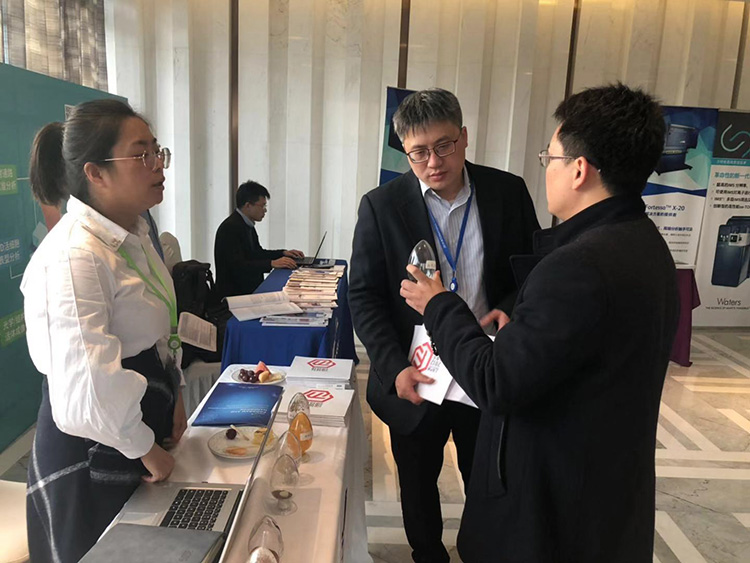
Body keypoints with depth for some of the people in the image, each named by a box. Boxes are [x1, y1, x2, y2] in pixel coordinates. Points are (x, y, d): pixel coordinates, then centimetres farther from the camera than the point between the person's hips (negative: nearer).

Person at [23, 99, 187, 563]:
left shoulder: (133, 236, 3)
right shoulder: (74, 258, -27)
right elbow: (88, 393, -34)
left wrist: (174, 397, 8)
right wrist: (145, 449, -17)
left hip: (137, 444, 8)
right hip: (90, 461, -8)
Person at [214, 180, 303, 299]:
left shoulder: (247, 224, 11)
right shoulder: (230, 228, -17)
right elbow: (237, 265, -24)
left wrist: (283, 253, 10)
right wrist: (272, 263, -28)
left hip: (251, 287, 9)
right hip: (235, 293, -9)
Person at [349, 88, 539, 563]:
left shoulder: (509, 193, -6)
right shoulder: (381, 206, -10)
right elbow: (365, 297, -9)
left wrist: (511, 309, -17)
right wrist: (395, 368, -21)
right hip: (416, 378, 0)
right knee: (418, 483, 21)